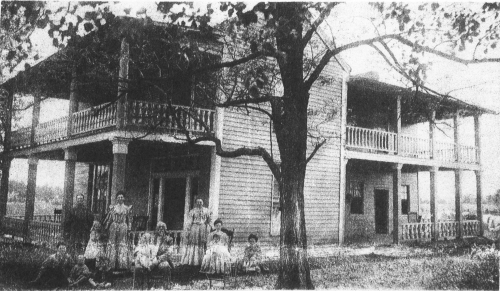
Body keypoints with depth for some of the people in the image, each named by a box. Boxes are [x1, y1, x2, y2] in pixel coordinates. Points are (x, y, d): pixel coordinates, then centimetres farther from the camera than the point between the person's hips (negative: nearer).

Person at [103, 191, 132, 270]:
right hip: (113, 227, 0)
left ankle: (122, 264, 4)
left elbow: (128, 220, 10)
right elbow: (108, 219, 7)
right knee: (112, 243, -1)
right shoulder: (113, 208, 5)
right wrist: (106, 227, 4)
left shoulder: (126, 208, 6)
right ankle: (112, 264, 4)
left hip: (123, 227, 0)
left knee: (122, 244, 0)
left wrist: (128, 229, 6)